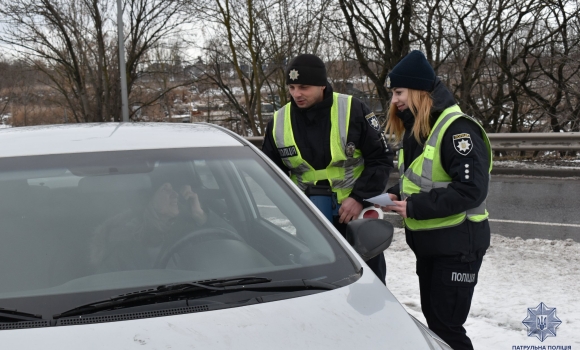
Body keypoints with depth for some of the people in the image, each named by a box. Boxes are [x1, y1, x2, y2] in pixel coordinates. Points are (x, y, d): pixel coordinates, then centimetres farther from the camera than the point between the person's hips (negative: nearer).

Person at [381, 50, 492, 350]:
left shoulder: (457, 129, -20)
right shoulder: (415, 130, 9)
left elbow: (471, 189, -26)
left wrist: (414, 207, -24)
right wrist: (395, 195, -1)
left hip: (458, 245, -9)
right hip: (427, 243, 9)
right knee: (433, 321, 16)